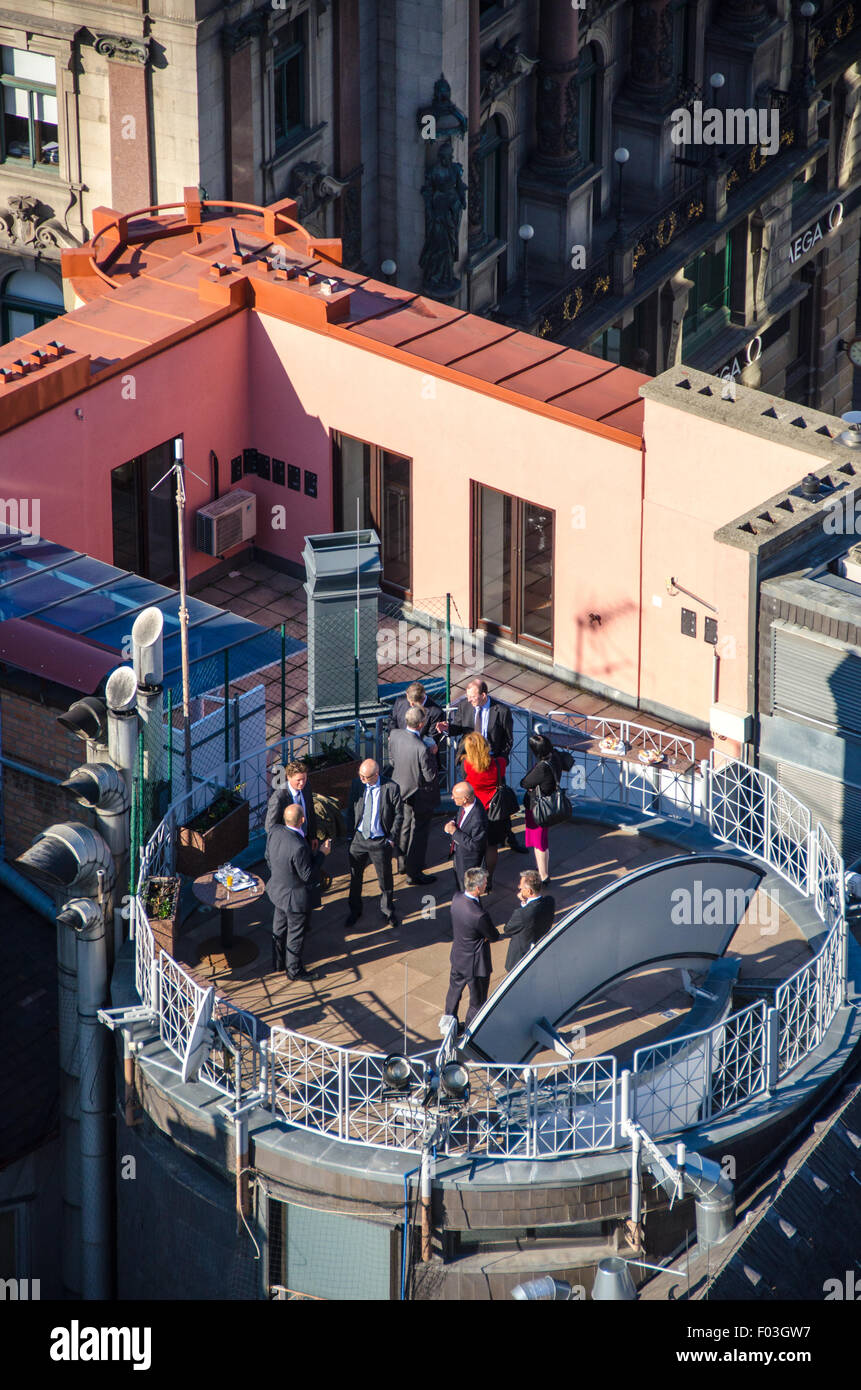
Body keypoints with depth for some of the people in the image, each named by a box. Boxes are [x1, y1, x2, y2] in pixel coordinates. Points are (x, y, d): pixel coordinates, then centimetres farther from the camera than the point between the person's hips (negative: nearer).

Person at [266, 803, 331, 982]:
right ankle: (294, 970, 33)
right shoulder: (298, 847, -38)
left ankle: (278, 962, 47)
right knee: (295, 934, 14)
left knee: (279, 928, 27)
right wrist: (321, 853, -18)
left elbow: (268, 857, 2)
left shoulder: (274, 832, -15)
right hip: (296, 897, -8)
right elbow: (307, 875, -26)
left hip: (278, 891, 8)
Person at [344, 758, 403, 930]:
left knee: (385, 878, 13)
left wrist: (392, 838, -8)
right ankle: (355, 911, 35)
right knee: (355, 877, 15)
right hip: (358, 839, 3)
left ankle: (387, 910, 35)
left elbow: (399, 815, -6)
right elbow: (350, 810, 4)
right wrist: (350, 834, 2)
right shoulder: (357, 784, -7)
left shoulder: (391, 788, -16)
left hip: (381, 842, -2)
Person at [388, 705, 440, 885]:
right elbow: (430, 775, -24)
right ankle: (414, 873, 19)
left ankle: (404, 863, 45)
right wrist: (432, 754, -13)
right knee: (419, 832, 10)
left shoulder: (394, 735, -14)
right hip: (420, 794, -7)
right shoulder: (421, 749, -35)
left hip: (402, 788, 7)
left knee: (406, 826, 27)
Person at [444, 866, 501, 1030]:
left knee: (454, 992, 30)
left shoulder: (456, 898, -14)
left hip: (457, 957, 8)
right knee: (477, 1002, 17)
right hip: (475, 964, -8)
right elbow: (495, 936, -20)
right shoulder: (478, 915, -37)